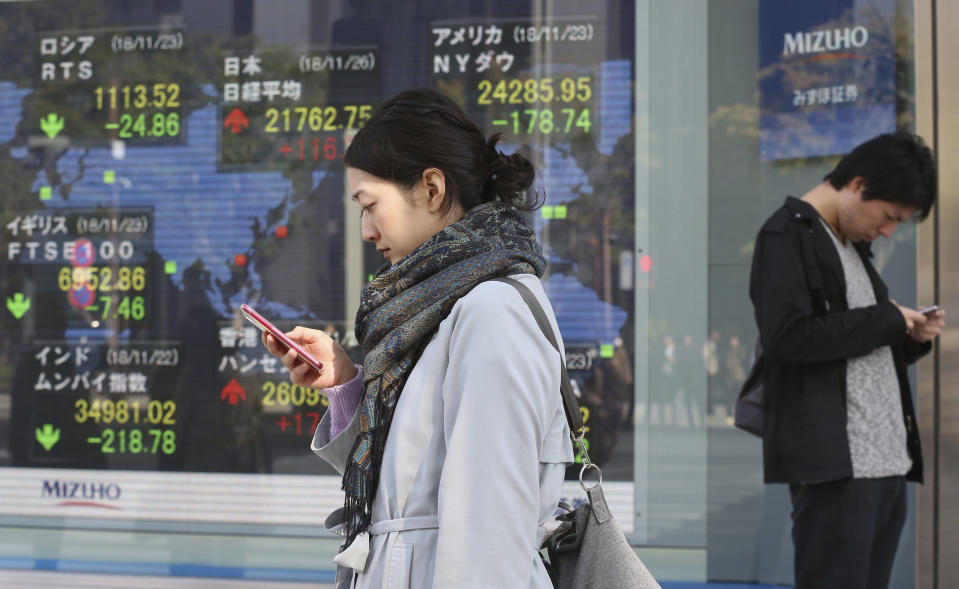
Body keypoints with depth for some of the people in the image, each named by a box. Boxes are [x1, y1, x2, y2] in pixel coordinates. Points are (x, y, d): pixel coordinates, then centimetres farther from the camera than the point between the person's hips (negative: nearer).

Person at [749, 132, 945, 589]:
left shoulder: (852, 244, 22)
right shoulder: (788, 235, -5)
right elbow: (786, 338, -19)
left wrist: (909, 337, 7)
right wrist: (887, 320, -10)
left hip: (889, 459, 9)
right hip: (836, 463, -9)